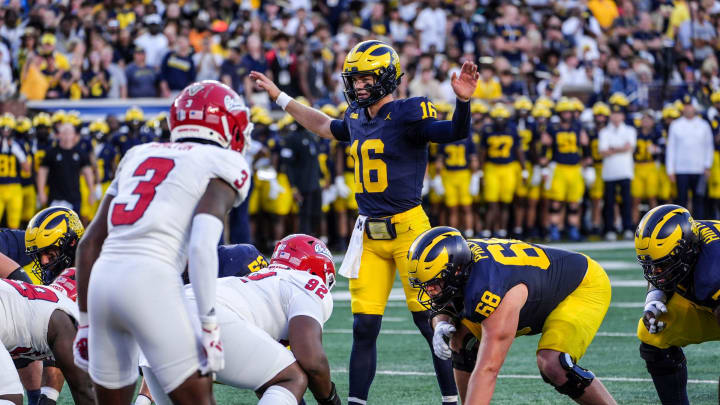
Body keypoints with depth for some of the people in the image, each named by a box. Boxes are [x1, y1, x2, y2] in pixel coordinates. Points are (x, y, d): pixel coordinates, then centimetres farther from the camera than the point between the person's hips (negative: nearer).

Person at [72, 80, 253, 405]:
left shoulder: (138, 156, 25)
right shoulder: (222, 165, 7)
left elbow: (89, 244, 22)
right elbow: (203, 246, -10)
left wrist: (85, 320, 26)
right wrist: (209, 326, -11)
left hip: (103, 280, 6)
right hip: (150, 282, -6)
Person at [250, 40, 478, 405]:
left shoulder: (407, 114, -10)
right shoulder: (357, 119, 11)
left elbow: (456, 133, -20)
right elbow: (324, 126, 32)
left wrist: (463, 101, -39)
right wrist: (279, 97, 36)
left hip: (407, 227, -6)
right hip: (368, 234, 6)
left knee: (429, 319, -5)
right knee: (364, 326, 5)